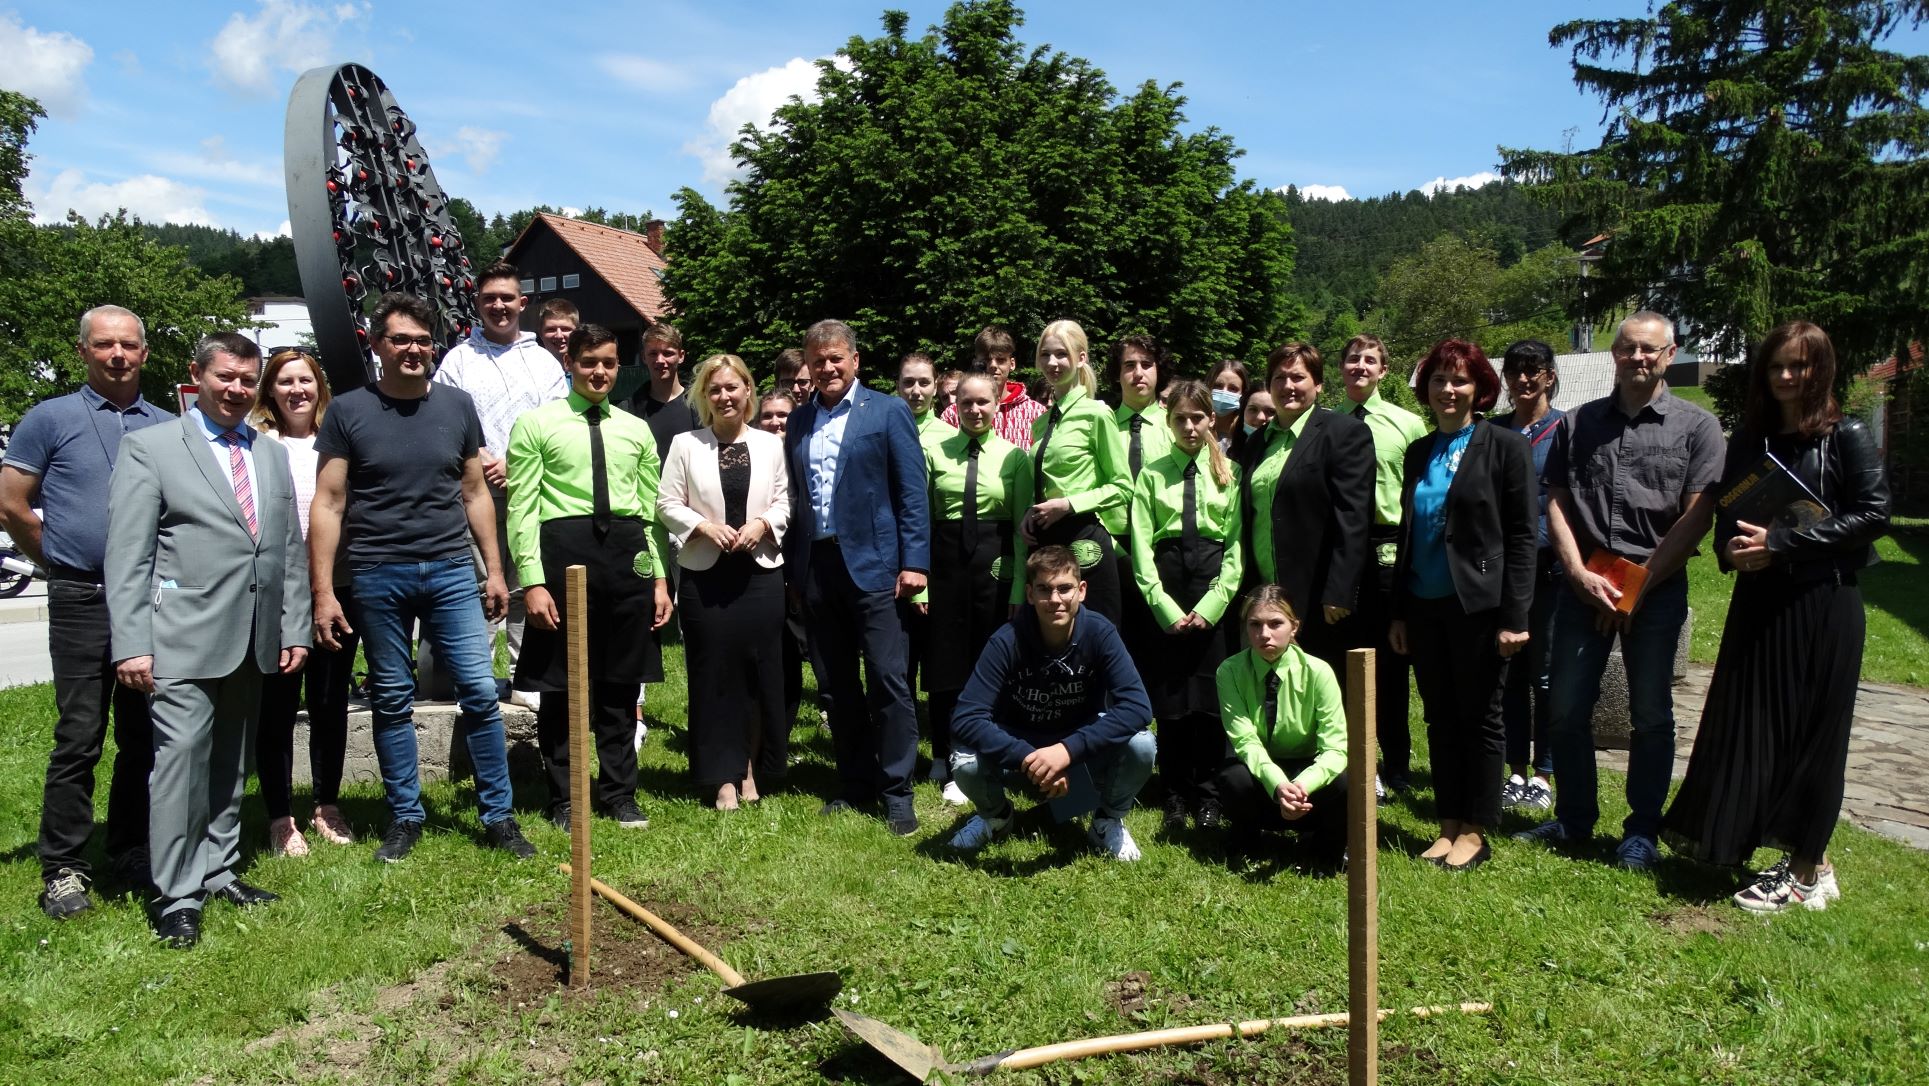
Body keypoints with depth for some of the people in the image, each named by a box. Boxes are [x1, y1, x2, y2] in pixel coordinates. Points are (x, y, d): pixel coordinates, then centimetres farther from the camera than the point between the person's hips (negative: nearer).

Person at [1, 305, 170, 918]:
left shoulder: (167, 428, 12)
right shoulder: (50, 419, 2)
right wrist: (63, 564, 6)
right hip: (82, 602, -3)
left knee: (143, 738, 9)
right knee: (79, 738, -4)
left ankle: (133, 860, 20)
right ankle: (64, 869, 8)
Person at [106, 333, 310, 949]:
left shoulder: (273, 455, 16)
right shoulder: (150, 447, 0)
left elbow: (290, 550, 16)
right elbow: (127, 555, -6)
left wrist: (295, 629, 9)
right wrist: (131, 643, -12)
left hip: (254, 643, 5)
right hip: (184, 638, -5)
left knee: (232, 762, 12)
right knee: (181, 756, -8)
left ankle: (217, 870, 24)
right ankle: (176, 899, -1)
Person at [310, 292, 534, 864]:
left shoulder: (457, 405, 7)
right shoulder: (348, 410, 0)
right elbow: (328, 504, -1)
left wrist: (495, 571, 8)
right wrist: (323, 592, -6)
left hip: (451, 570, 1)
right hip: (378, 576, -1)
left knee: (480, 691, -2)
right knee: (391, 701, 9)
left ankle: (498, 816, 10)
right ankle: (405, 817, 22)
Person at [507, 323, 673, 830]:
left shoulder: (636, 430, 15)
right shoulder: (536, 424, 3)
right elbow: (522, 508, -3)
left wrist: (659, 578, 9)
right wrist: (532, 582, -11)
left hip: (627, 553, 4)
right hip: (564, 548, -3)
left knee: (622, 683, 10)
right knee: (560, 684, 4)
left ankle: (620, 794, 22)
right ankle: (564, 800, 17)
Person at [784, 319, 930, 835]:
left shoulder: (888, 411, 0)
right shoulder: (798, 420, 13)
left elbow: (913, 492, -4)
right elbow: (794, 495, 13)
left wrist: (915, 561, -11)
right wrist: (791, 564, 8)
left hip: (871, 563, -4)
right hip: (815, 565, 5)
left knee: (888, 680, -5)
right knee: (838, 685, 11)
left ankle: (897, 791, 4)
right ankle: (854, 782, 22)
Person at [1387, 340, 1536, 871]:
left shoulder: (1504, 446, -4)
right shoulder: (1418, 453, 11)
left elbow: (1521, 536, -8)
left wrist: (1513, 617, -13)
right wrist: (1398, 612, 11)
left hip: (1478, 605, -5)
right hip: (1425, 607, 5)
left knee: (1480, 719, 4)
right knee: (1440, 720, 11)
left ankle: (1475, 832, 15)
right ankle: (1449, 824, 21)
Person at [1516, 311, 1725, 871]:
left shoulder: (1696, 426, 2)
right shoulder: (1578, 423, 10)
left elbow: (1697, 517, -5)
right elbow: (1556, 505, 6)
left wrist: (1639, 585, -9)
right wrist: (1580, 573, -7)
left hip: (1657, 590, -2)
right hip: (1583, 587, 3)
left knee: (1651, 716, 6)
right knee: (1566, 710, 6)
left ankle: (1642, 831, 19)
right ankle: (1574, 819, 22)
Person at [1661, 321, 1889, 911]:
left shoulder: (1847, 437, -4)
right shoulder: (1750, 441, 12)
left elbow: (1873, 515, -12)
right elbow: (1726, 515, 17)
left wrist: (1781, 543, -18)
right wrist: (1732, 546, -5)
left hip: (1823, 603, -5)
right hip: (1759, 602, 6)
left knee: (1809, 734, 1)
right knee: (1746, 727, 5)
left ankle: (1806, 871, 14)